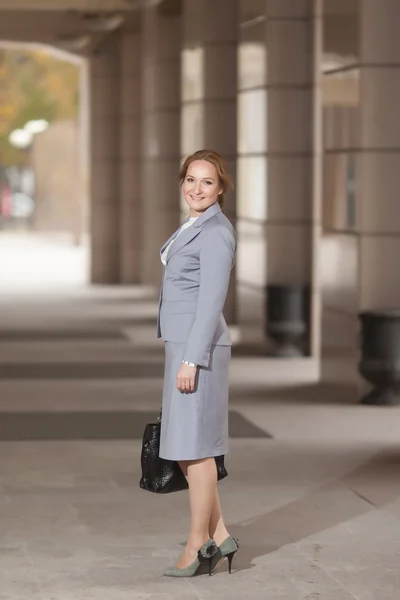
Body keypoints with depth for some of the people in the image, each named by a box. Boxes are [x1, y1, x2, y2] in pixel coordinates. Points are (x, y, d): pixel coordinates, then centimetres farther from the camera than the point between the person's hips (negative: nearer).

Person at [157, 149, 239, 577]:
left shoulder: (215, 231, -13)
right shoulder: (194, 228, 16)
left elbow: (212, 300, -18)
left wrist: (191, 361, -20)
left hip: (198, 347, -10)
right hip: (182, 345, 10)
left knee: (194, 446, -3)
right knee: (182, 445, 13)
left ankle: (198, 545, 6)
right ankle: (218, 535, 18)